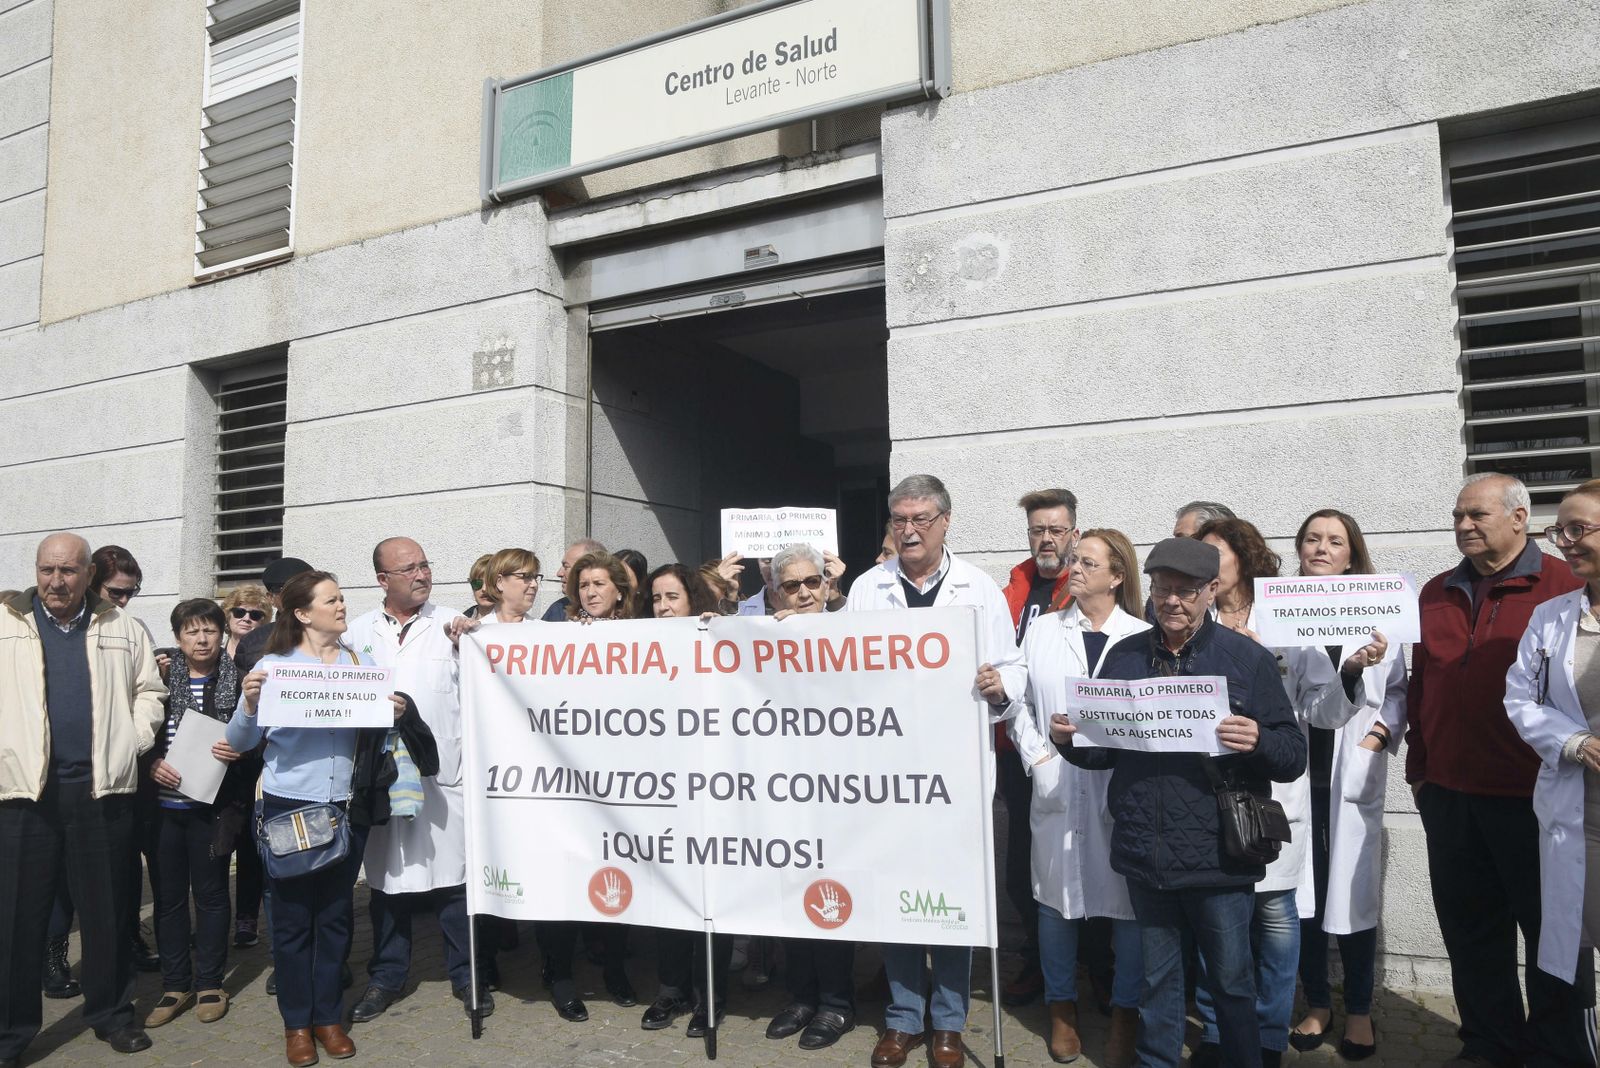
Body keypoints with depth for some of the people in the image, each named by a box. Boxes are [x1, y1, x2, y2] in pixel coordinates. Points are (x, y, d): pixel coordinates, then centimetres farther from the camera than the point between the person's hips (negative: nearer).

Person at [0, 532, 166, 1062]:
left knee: (107, 910, 10)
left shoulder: (122, 628, 9)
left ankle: (111, 1012, 25)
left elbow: (149, 691, 13)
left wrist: (134, 740, -1)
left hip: (101, 788, 1)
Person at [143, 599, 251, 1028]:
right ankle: (175, 984, 24)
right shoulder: (161, 677, 3)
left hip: (212, 803, -2)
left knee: (211, 893, 8)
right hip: (164, 802, 2)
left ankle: (209, 983, 21)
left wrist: (240, 751, -17)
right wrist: (152, 763, -11)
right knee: (168, 894, 10)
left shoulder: (238, 680, -2)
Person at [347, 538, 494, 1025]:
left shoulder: (452, 625, 2)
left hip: (445, 773, -2)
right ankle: (387, 976, 29)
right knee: (388, 877, 13)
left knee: (454, 876, 3)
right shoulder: (358, 632, 9)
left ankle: (467, 975, 19)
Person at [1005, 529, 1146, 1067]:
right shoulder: (1042, 630, 7)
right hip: (1057, 789, 2)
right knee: (1056, 894, 10)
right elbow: (1019, 702, 8)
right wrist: (1037, 758, -3)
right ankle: (1062, 1009, 28)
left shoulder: (1144, 637, 0)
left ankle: (1125, 1015, 24)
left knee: (1128, 899, 4)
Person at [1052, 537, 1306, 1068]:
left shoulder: (1248, 659, -4)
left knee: (1230, 980, 13)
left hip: (1217, 859, -3)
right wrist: (1070, 740, -9)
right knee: (1157, 979, 18)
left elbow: (1293, 757, -6)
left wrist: (1258, 741, -26)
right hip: (1145, 856, 3)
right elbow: (1104, 749, 11)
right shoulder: (1124, 656, 5)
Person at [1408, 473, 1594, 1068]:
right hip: (1448, 795, 5)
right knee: (1470, 930, 14)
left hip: (1535, 796, -5)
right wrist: (1418, 766, 12)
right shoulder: (1436, 594, 11)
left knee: (1552, 929, 9)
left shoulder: (1567, 587, -5)